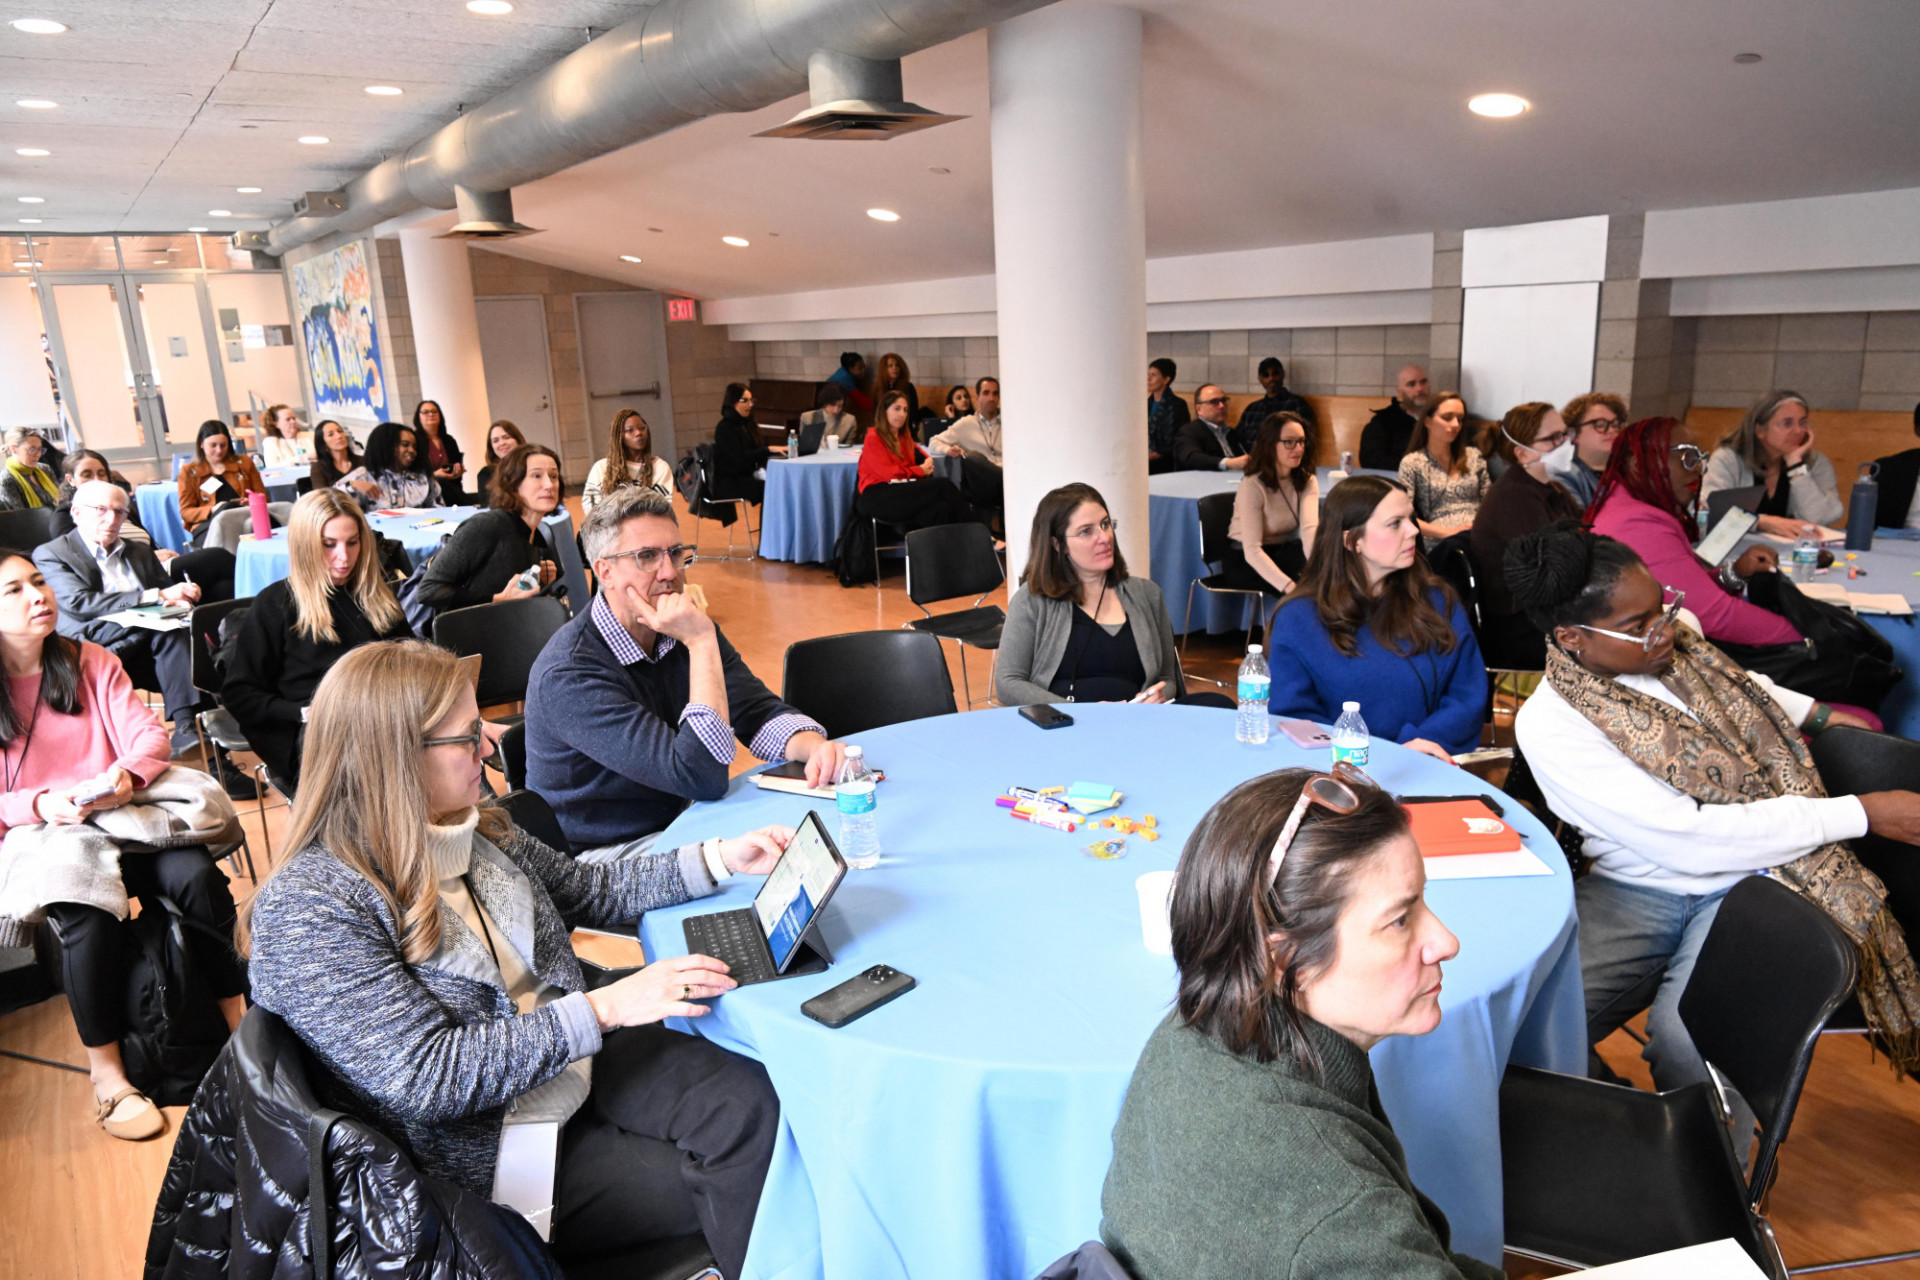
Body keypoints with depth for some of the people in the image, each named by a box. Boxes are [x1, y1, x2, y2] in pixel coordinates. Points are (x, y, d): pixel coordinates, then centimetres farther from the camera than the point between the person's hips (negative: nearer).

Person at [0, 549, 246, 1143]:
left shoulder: (90, 662, 10)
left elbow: (149, 733, 1)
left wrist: (127, 773, -20)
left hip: (120, 816, 2)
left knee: (196, 873, -26)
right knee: (87, 916, -32)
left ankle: (240, 1020, -15)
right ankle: (106, 1075, -17)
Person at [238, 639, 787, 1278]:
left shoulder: (473, 826, 2)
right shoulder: (306, 908, -21)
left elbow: (591, 890, 14)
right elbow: (427, 1077, -24)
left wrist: (721, 858, 5)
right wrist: (605, 1007, -27)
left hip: (574, 1060, 6)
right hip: (487, 1146, -6)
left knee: (749, 1100, -18)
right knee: (723, 1186, -14)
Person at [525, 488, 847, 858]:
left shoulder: (683, 629, 0)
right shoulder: (568, 673, -26)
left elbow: (759, 712, -2)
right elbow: (703, 779, -31)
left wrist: (816, 747, -24)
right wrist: (702, 644, -30)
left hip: (682, 821, 7)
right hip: (607, 852, -7)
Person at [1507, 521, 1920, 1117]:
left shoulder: (1678, 635, 3)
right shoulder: (1549, 724, -17)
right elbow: (1686, 839, -21)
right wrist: (1862, 813, -16)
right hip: (1637, 887, -3)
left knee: (1688, 1034, -28)